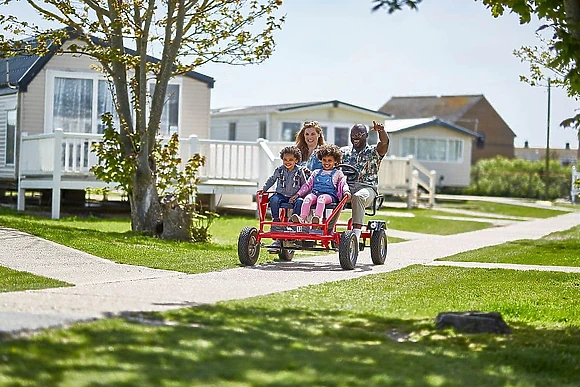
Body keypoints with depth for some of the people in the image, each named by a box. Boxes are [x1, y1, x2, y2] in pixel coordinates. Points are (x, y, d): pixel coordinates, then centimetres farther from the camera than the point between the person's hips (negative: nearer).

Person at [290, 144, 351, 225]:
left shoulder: (338, 173, 18)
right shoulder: (316, 173, 27)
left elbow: (343, 184, 8)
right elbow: (308, 184, 27)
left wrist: (346, 191, -14)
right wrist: (298, 194, 17)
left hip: (330, 195, -3)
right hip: (315, 193, 3)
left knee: (321, 198, -38)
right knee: (308, 198, -31)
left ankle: (317, 217, -57)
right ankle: (302, 218, -47)